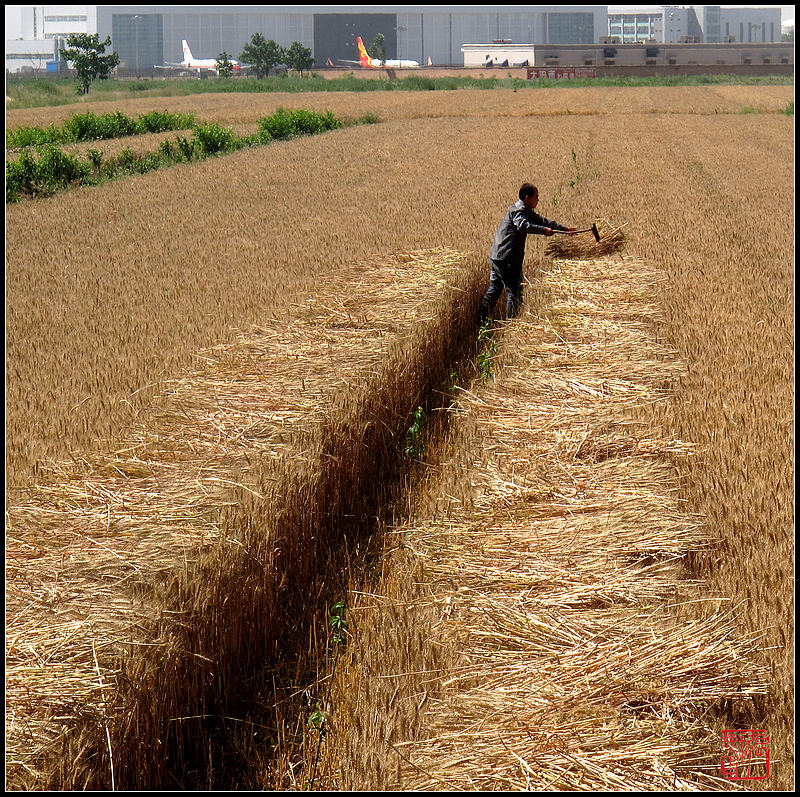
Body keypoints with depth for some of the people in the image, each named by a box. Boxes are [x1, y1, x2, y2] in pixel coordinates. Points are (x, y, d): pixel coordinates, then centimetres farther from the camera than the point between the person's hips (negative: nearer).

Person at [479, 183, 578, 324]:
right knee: (514, 291, -2)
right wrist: (544, 230, -32)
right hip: (507, 258, -11)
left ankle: (482, 321, 14)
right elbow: (523, 225, -32)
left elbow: (542, 221, 26)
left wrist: (565, 229, 25)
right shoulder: (518, 210, -12)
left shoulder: (527, 211, 19)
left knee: (494, 288, 14)